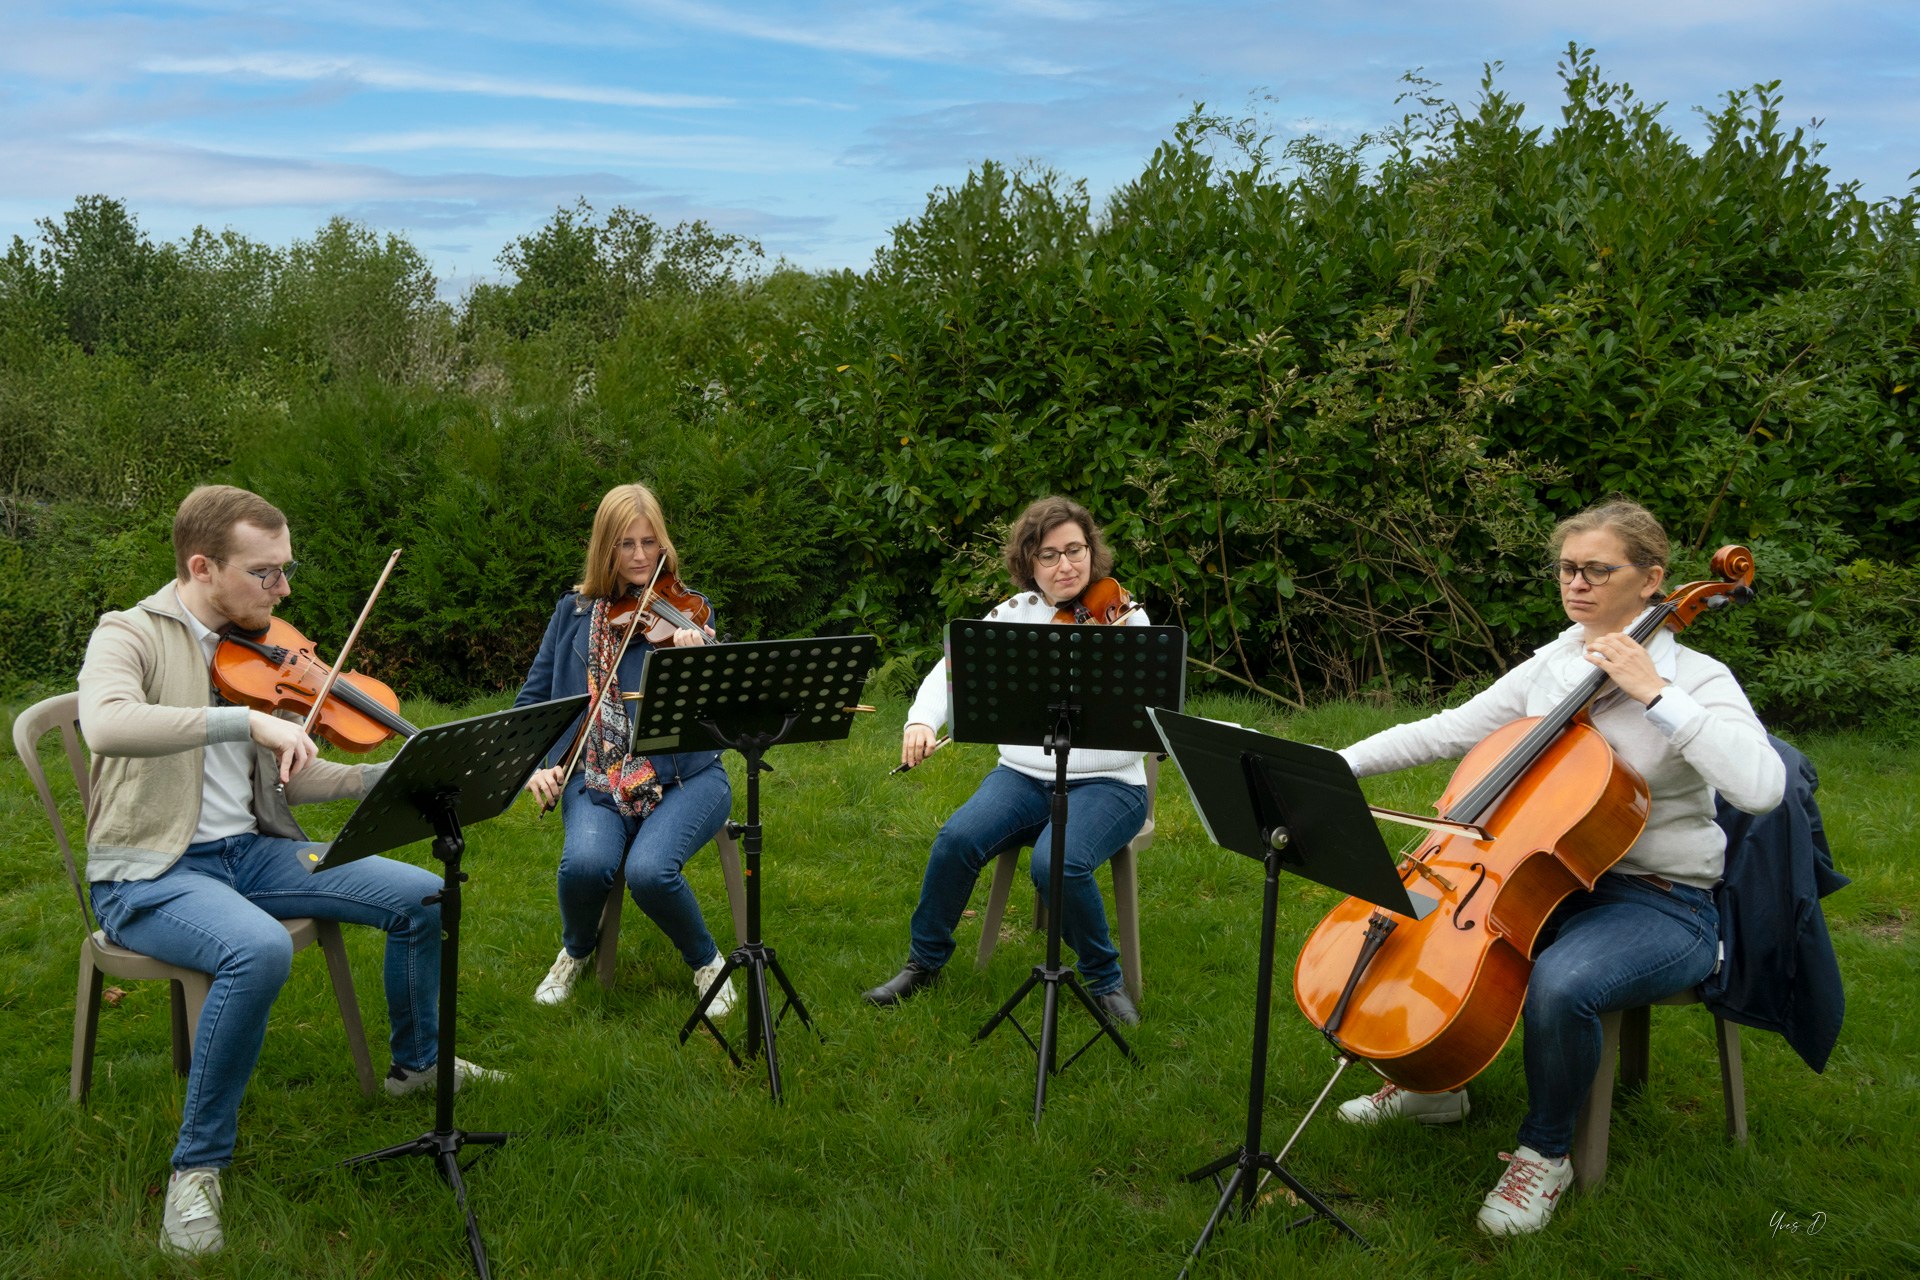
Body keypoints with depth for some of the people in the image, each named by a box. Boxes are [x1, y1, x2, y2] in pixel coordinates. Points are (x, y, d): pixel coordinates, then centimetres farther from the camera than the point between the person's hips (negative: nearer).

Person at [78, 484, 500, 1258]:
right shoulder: (131, 635, -11)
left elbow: (291, 778, 8)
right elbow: (105, 724, -34)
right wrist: (246, 720, -38)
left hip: (247, 852, 7)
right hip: (149, 872, -6)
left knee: (422, 896, -2)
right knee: (260, 950, -37)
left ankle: (416, 1062, 24)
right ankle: (198, 1165, -17)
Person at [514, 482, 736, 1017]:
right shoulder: (574, 612, 11)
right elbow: (533, 699, 15)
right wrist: (539, 764, -2)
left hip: (682, 776, -2)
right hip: (597, 777, 2)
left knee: (649, 869, -31)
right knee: (585, 862, -29)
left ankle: (706, 961, 2)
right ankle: (577, 950, 8)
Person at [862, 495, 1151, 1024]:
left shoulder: (1124, 618, -3)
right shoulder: (1014, 613, 7)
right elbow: (954, 666, 4)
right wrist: (922, 719, -16)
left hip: (1107, 784, -3)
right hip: (1025, 776, 3)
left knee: (1057, 863, -32)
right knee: (959, 838, -25)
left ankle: (1103, 979, -4)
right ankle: (925, 960, 1)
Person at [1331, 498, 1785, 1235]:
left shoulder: (1696, 680, -10)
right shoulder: (1547, 670, 7)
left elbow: (1761, 788, -28)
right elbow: (1445, 732, 6)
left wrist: (1655, 694, -27)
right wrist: (1337, 764, -5)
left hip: (1658, 906, -6)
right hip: (1545, 882, 7)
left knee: (1559, 984, -35)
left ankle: (1545, 1153, -6)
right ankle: (1431, 1083, 17)